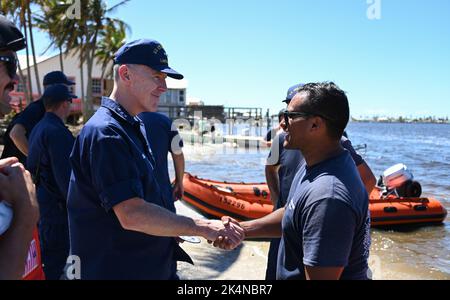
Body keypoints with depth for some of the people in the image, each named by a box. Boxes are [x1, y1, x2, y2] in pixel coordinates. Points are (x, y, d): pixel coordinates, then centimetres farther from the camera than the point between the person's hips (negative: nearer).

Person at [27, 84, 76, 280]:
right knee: (56, 254, 1)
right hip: (55, 205, -10)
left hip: (40, 199, 10)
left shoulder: (38, 128, 11)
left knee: (45, 250, 23)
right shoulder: (57, 132, -20)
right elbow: (65, 175, -24)